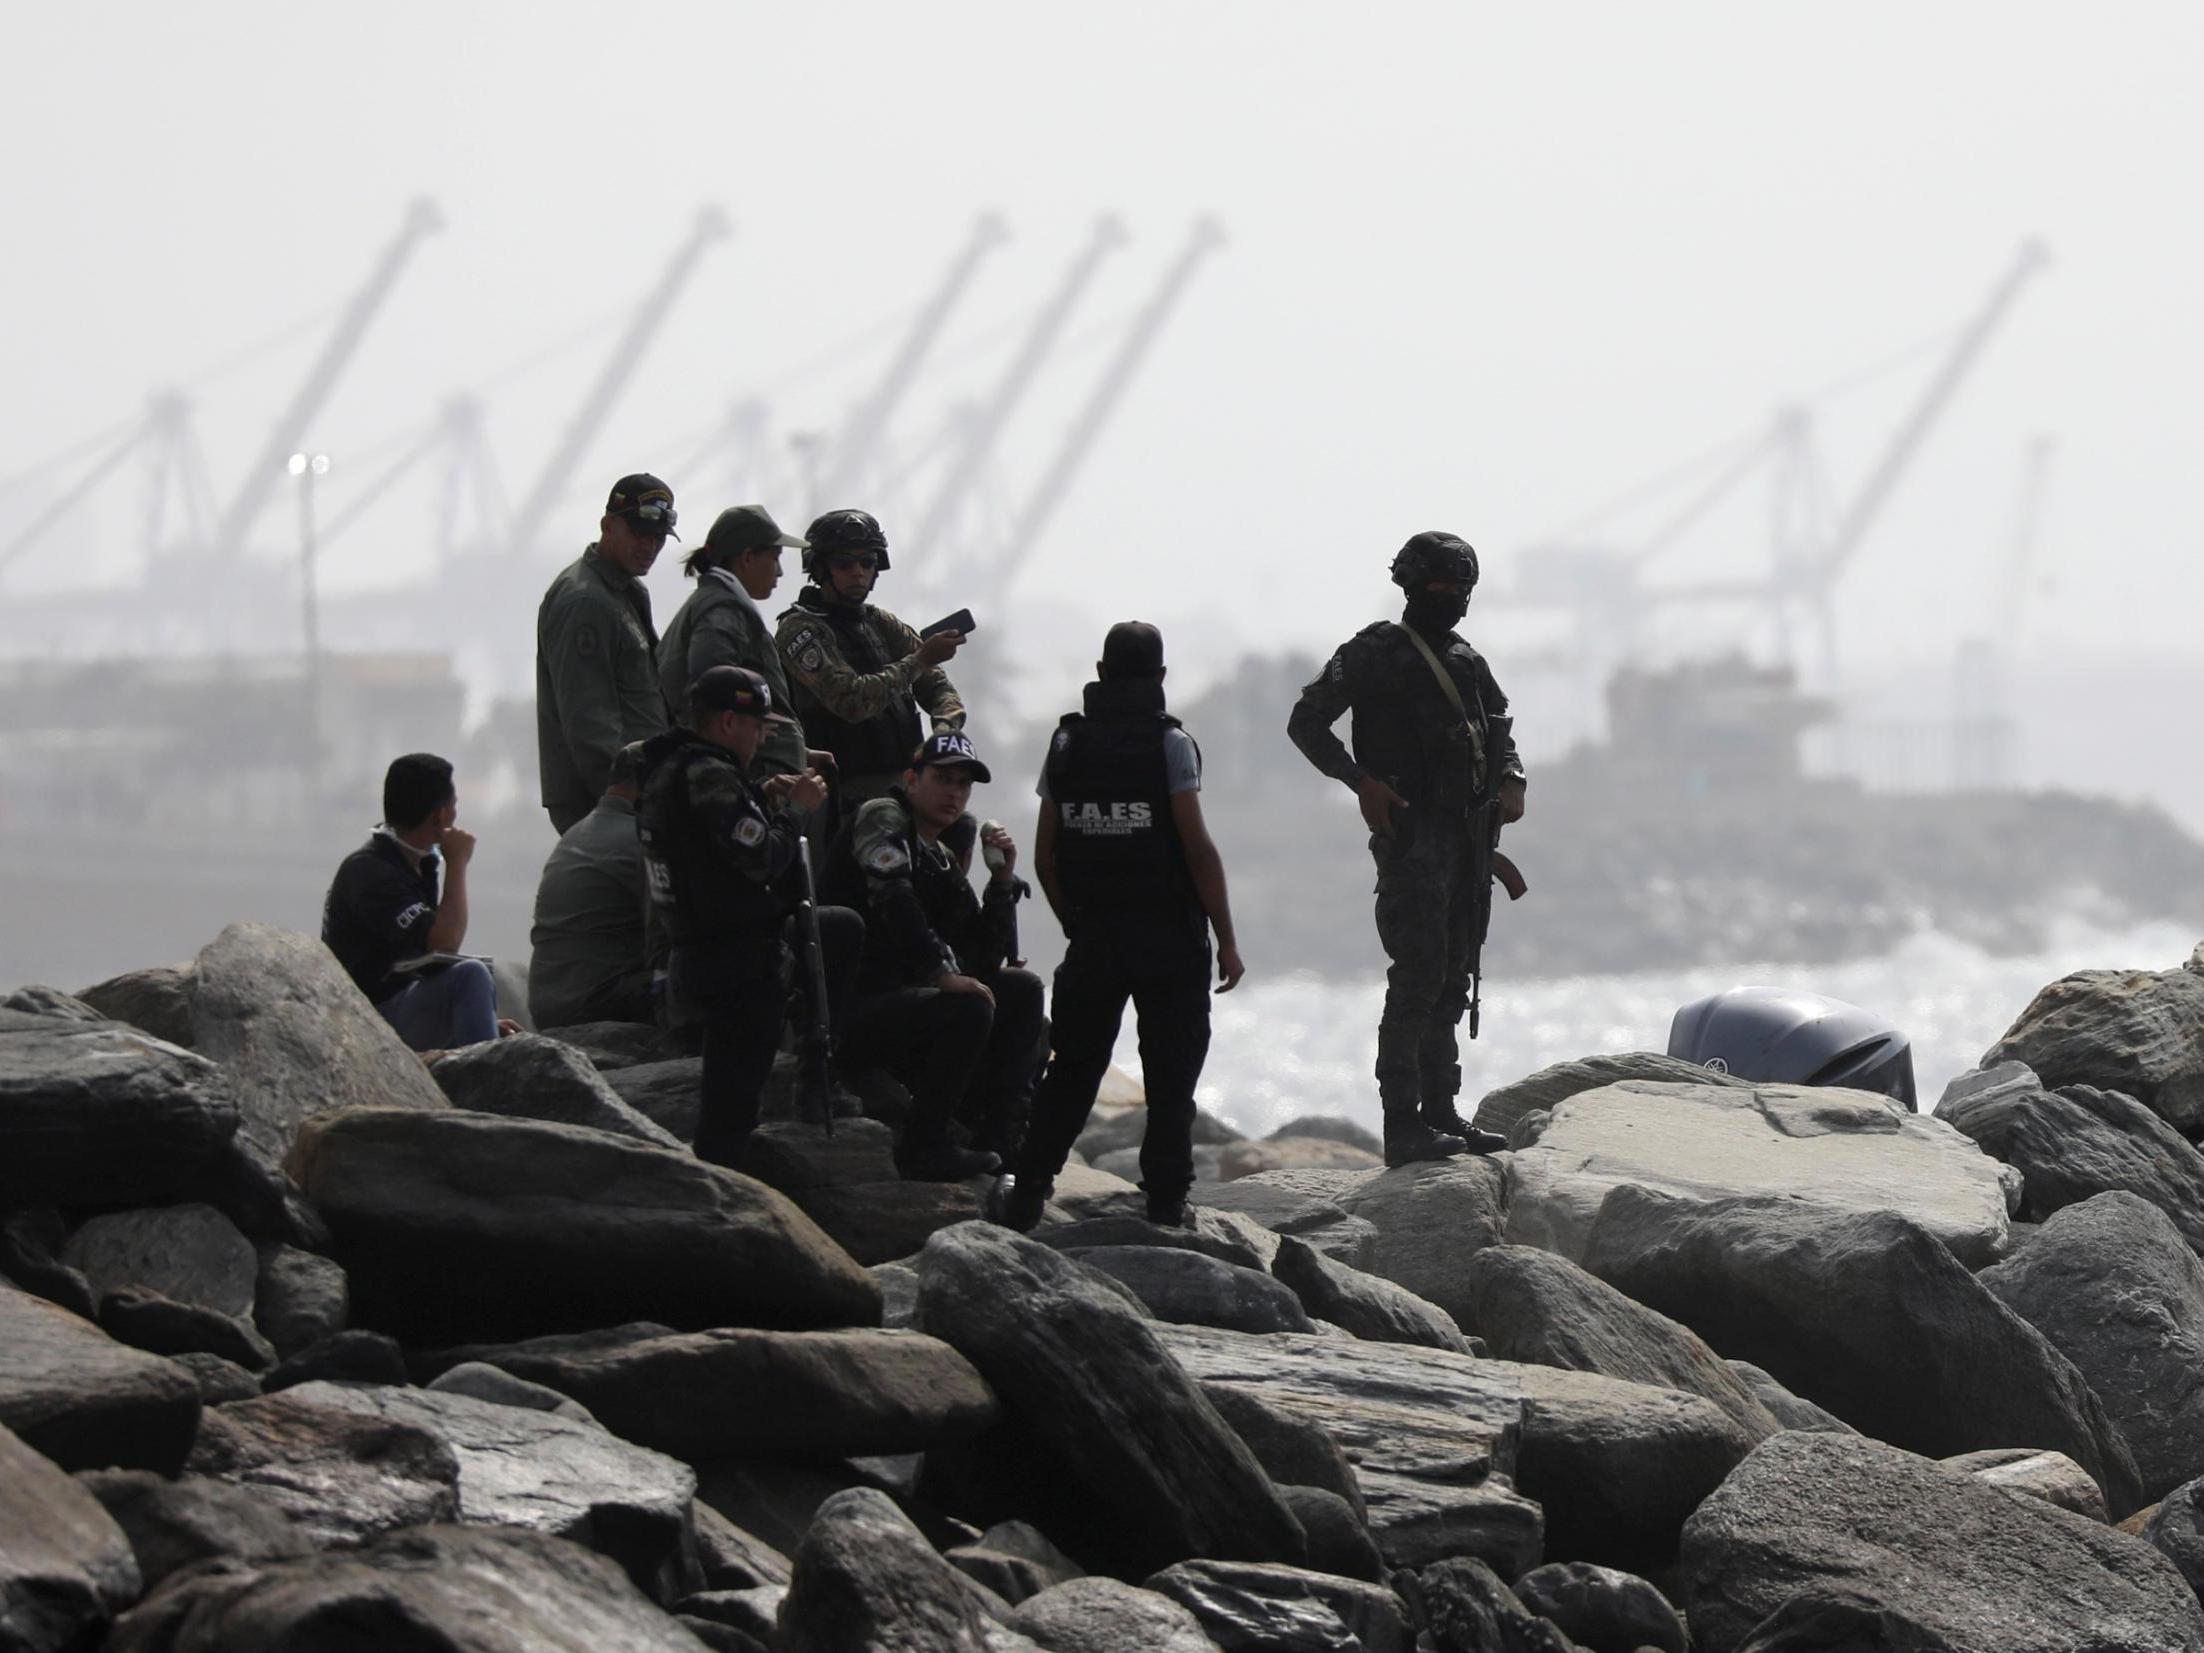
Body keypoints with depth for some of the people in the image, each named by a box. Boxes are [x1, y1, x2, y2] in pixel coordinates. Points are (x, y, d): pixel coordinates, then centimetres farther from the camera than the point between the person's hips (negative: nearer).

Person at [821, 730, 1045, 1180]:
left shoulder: (942, 860, 19)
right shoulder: (882, 818, -5)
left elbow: (987, 961, 14)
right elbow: (892, 896, -25)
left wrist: (1002, 880, 3)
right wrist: (941, 972, -33)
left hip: (902, 999, 9)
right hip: (851, 1014, -9)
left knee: (1022, 988, 7)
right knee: (969, 1009, -29)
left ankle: (1001, 1136, 1)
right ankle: (924, 1148, -19)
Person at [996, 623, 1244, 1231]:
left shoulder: (1067, 743, 5)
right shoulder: (1169, 742, -7)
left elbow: (1045, 855, 7)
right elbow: (1198, 846, -12)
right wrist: (1227, 940, -7)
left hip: (1093, 935, 4)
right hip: (1169, 935, -4)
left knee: (1073, 1068, 13)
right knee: (1170, 1075, 4)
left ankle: (1027, 1189, 5)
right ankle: (1166, 1202, 3)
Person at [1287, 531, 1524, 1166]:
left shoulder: (1468, 663, 18)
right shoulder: (1375, 652, -3)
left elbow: (1502, 730, 30)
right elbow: (1307, 722, -5)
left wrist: (1511, 781, 8)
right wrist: (1362, 782, -17)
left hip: (1469, 838, 8)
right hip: (1411, 834, -8)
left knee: (1454, 981, 11)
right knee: (1418, 977, -12)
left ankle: (1441, 1113, 18)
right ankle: (1403, 1125, -12)